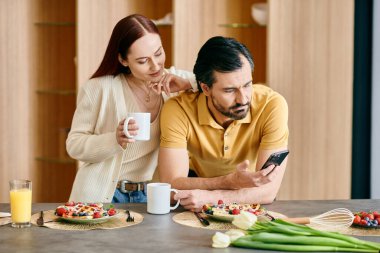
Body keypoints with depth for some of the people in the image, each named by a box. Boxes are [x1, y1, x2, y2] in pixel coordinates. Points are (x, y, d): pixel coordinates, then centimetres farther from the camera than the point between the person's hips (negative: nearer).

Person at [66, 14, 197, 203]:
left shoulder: (172, 81, 2)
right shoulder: (97, 88, -7)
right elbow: (74, 145, -5)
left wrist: (188, 84, -15)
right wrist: (115, 140, -22)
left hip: (152, 195, 3)